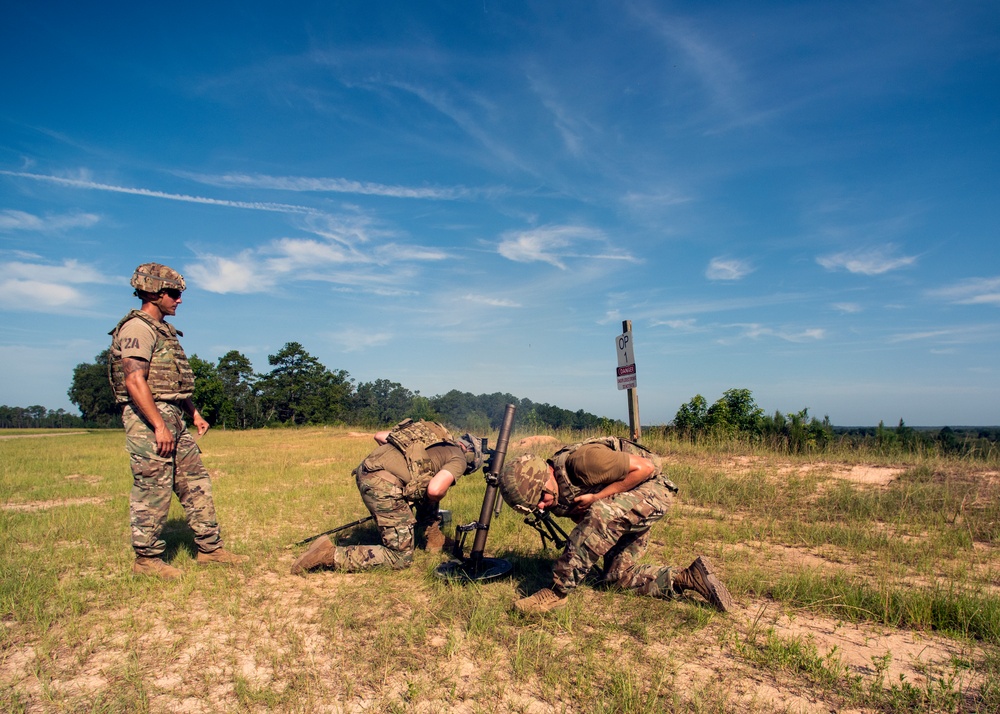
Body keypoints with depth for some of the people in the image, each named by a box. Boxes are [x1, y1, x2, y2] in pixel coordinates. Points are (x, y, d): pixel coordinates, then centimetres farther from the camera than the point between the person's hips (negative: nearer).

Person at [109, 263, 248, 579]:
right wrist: (159, 426, -24)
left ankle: (210, 547, 18)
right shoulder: (138, 328, -12)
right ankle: (147, 558, 12)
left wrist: (194, 413, 21)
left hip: (173, 417, 10)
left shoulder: (163, 330, 19)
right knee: (153, 491, -1)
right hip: (148, 419, -10)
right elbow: (134, 381, -22)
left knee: (196, 483, 11)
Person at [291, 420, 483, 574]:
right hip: (384, 485, -9)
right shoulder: (458, 459, 7)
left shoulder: (435, 436, 27)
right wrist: (433, 499, 12)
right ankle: (331, 554, -5)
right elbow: (434, 490, -11)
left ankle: (434, 540, 36)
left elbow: (379, 436, 28)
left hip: (364, 471, 9)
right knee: (401, 558, 2)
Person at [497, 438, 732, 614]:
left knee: (600, 513, -36)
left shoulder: (580, 461, -33)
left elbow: (645, 467, -28)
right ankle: (687, 578, 8)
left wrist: (596, 497, -26)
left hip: (650, 489, -9)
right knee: (618, 576, 3)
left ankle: (556, 593, -29)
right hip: (619, 514, 10)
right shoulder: (556, 500, -7)